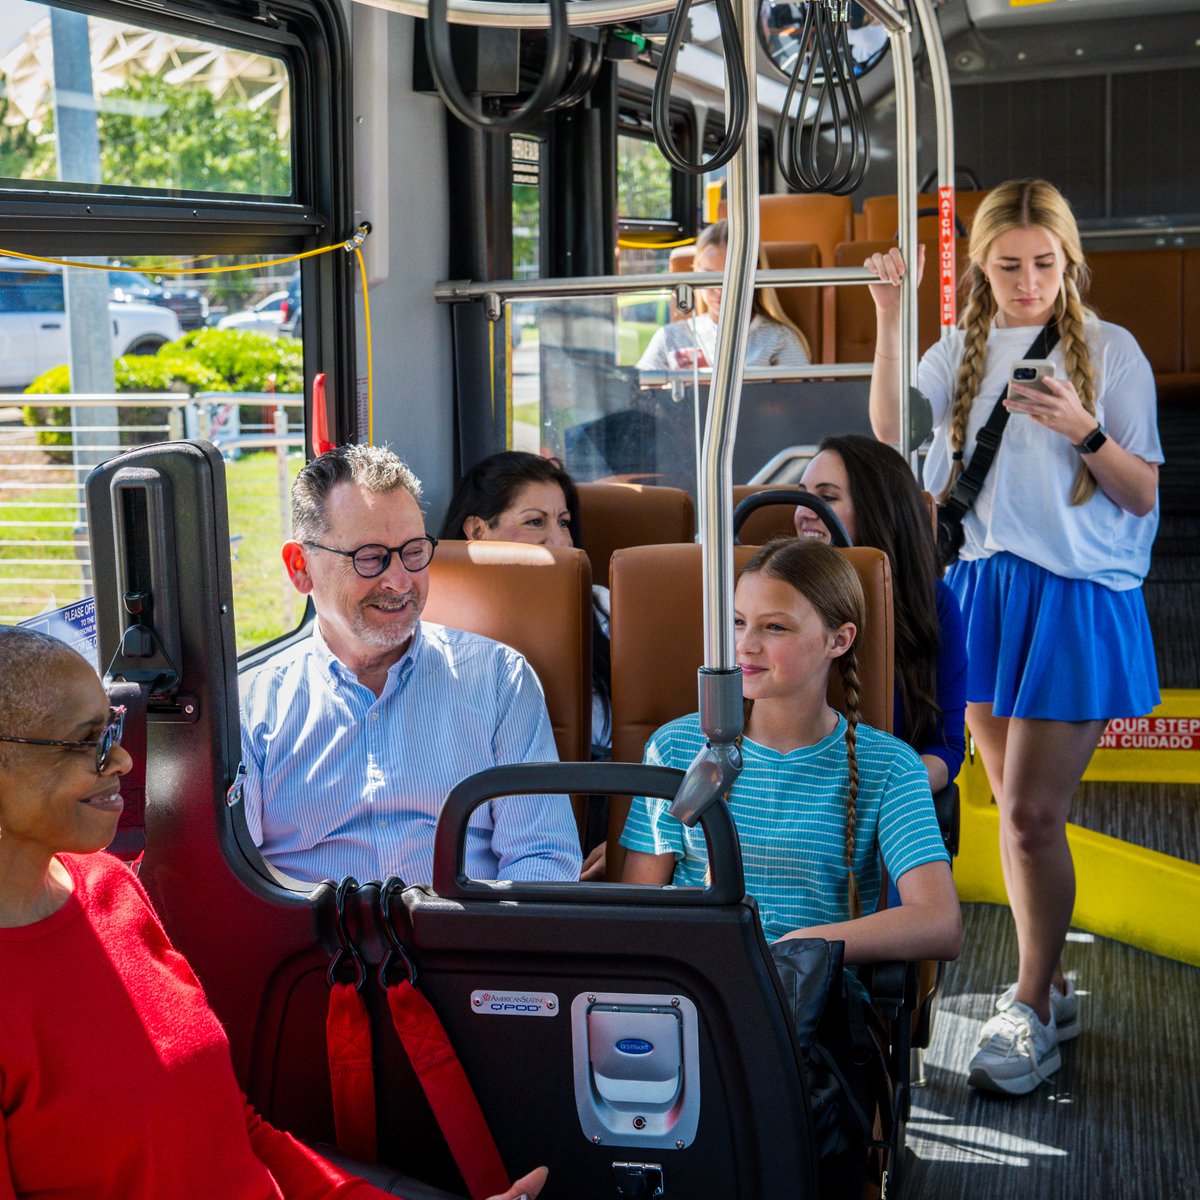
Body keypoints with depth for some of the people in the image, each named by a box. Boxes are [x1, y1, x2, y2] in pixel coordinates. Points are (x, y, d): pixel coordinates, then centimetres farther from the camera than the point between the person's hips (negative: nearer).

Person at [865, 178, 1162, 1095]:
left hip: (1078, 598, -4)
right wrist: (889, 317, -9)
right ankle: (1051, 987, 25)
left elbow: (1143, 494, -3)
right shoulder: (963, 352, 10)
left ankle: (1030, 1013, 6)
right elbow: (891, 433, -5)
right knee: (1017, 807, 11)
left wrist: (1085, 432, -20)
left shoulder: (1111, 350, -2)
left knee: (1032, 813, -8)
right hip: (983, 585, 5)